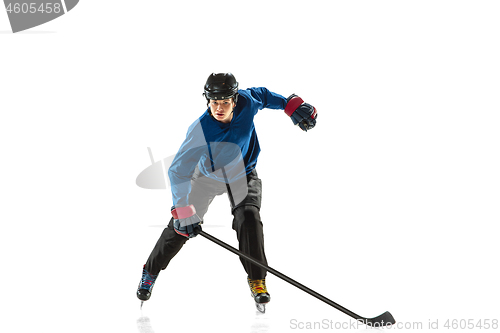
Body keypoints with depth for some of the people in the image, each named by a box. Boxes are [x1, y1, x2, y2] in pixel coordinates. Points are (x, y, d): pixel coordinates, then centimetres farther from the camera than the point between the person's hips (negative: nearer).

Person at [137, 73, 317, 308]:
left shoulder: (247, 102, -26)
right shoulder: (200, 130, -37)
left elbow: (261, 94, 1)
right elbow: (178, 171, -36)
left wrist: (292, 104, -5)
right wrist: (184, 212, -43)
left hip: (243, 175, 2)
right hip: (208, 176, -2)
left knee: (248, 218, -23)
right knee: (180, 225, 0)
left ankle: (257, 280, -8)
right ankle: (150, 271, 25)